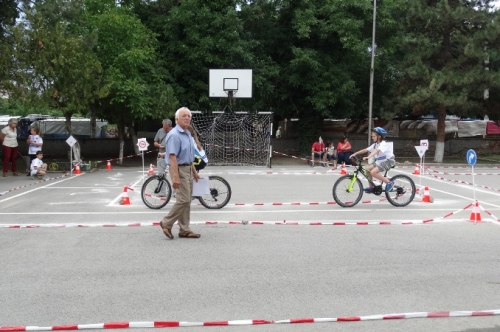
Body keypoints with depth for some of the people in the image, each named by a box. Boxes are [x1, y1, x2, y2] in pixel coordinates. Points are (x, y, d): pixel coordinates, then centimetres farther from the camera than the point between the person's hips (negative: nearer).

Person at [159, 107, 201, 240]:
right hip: (179, 169, -10)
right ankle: (166, 223, 3)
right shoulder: (174, 135, -16)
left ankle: (184, 230, 15)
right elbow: (172, 157, -23)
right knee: (184, 200, -11)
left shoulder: (187, 134, 14)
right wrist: (176, 177, -28)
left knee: (186, 201, 10)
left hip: (188, 169, 10)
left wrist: (194, 172, 23)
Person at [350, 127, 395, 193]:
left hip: (389, 160, -9)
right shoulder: (375, 145, 7)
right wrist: (355, 154, -6)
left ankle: (389, 182, -13)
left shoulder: (383, 144, -19)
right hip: (380, 161, 9)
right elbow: (365, 150, 4)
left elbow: (377, 150, -38)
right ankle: (371, 187, 7)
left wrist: (368, 157, -54)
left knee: (373, 172, -24)